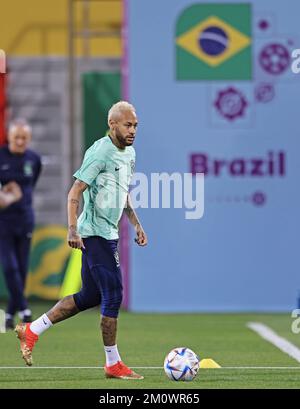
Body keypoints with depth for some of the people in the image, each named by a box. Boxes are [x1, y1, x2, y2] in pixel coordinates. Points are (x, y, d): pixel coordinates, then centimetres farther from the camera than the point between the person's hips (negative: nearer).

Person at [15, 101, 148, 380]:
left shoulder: (129, 153, 13)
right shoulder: (100, 153, -16)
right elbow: (74, 193, -18)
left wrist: (136, 224, 22)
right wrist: (73, 229, -27)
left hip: (109, 233, 10)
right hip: (95, 234, -10)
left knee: (90, 297, 13)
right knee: (113, 296, -9)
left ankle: (31, 331, 22)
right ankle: (113, 364, 0)